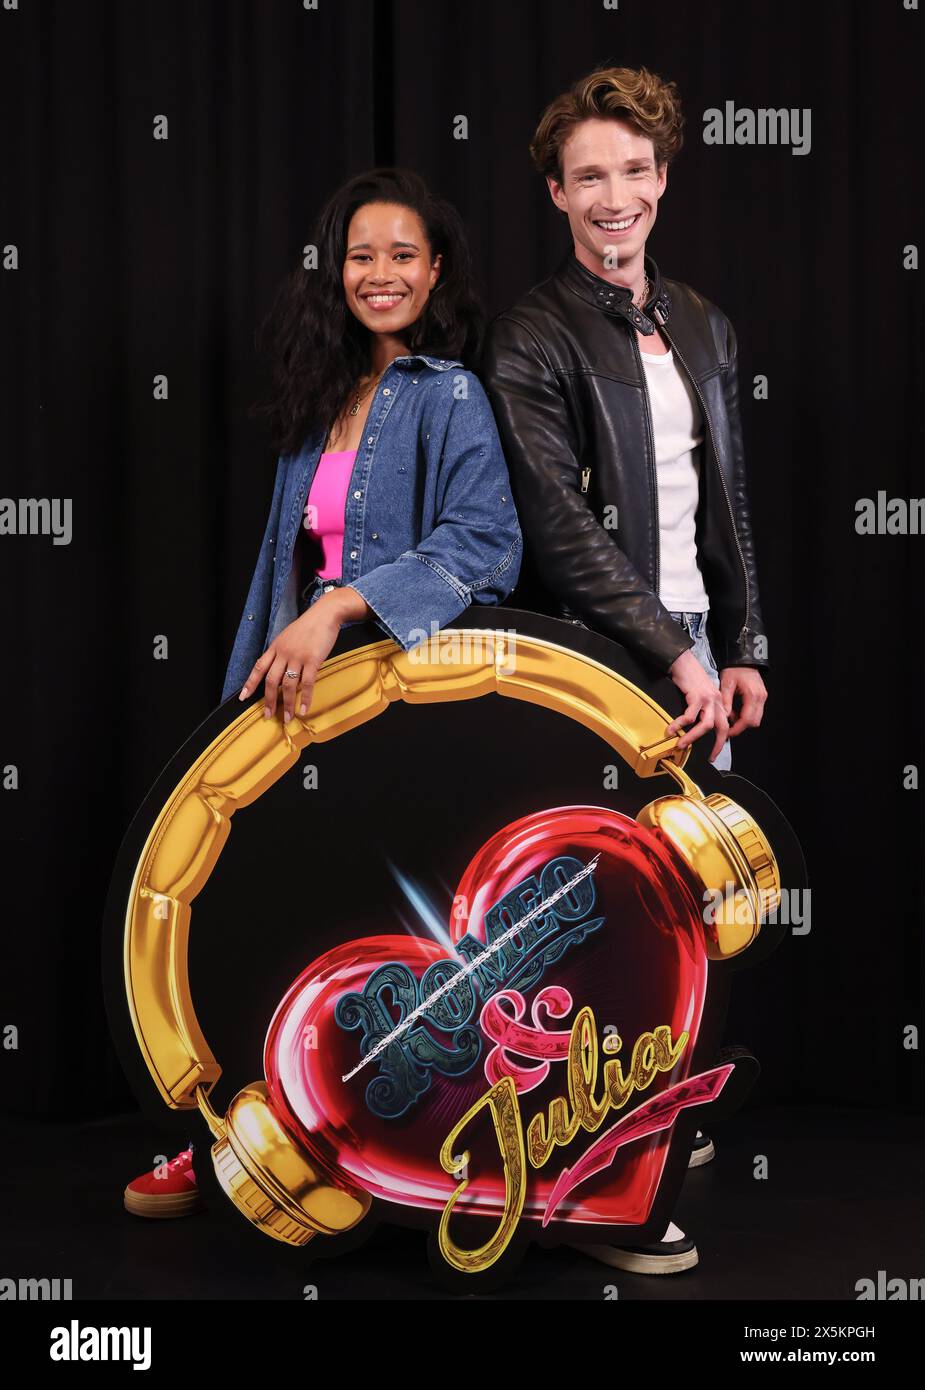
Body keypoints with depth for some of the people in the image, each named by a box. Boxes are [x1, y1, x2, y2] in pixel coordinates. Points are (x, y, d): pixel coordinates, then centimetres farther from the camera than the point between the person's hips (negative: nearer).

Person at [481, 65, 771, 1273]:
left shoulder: (701, 326, 13)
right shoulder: (533, 340, -8)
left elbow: (728, 504, 16)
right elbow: (559, 528, -14)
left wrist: (740, 651, 11)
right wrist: (673, 656, -15)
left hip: (691, 647, 7)